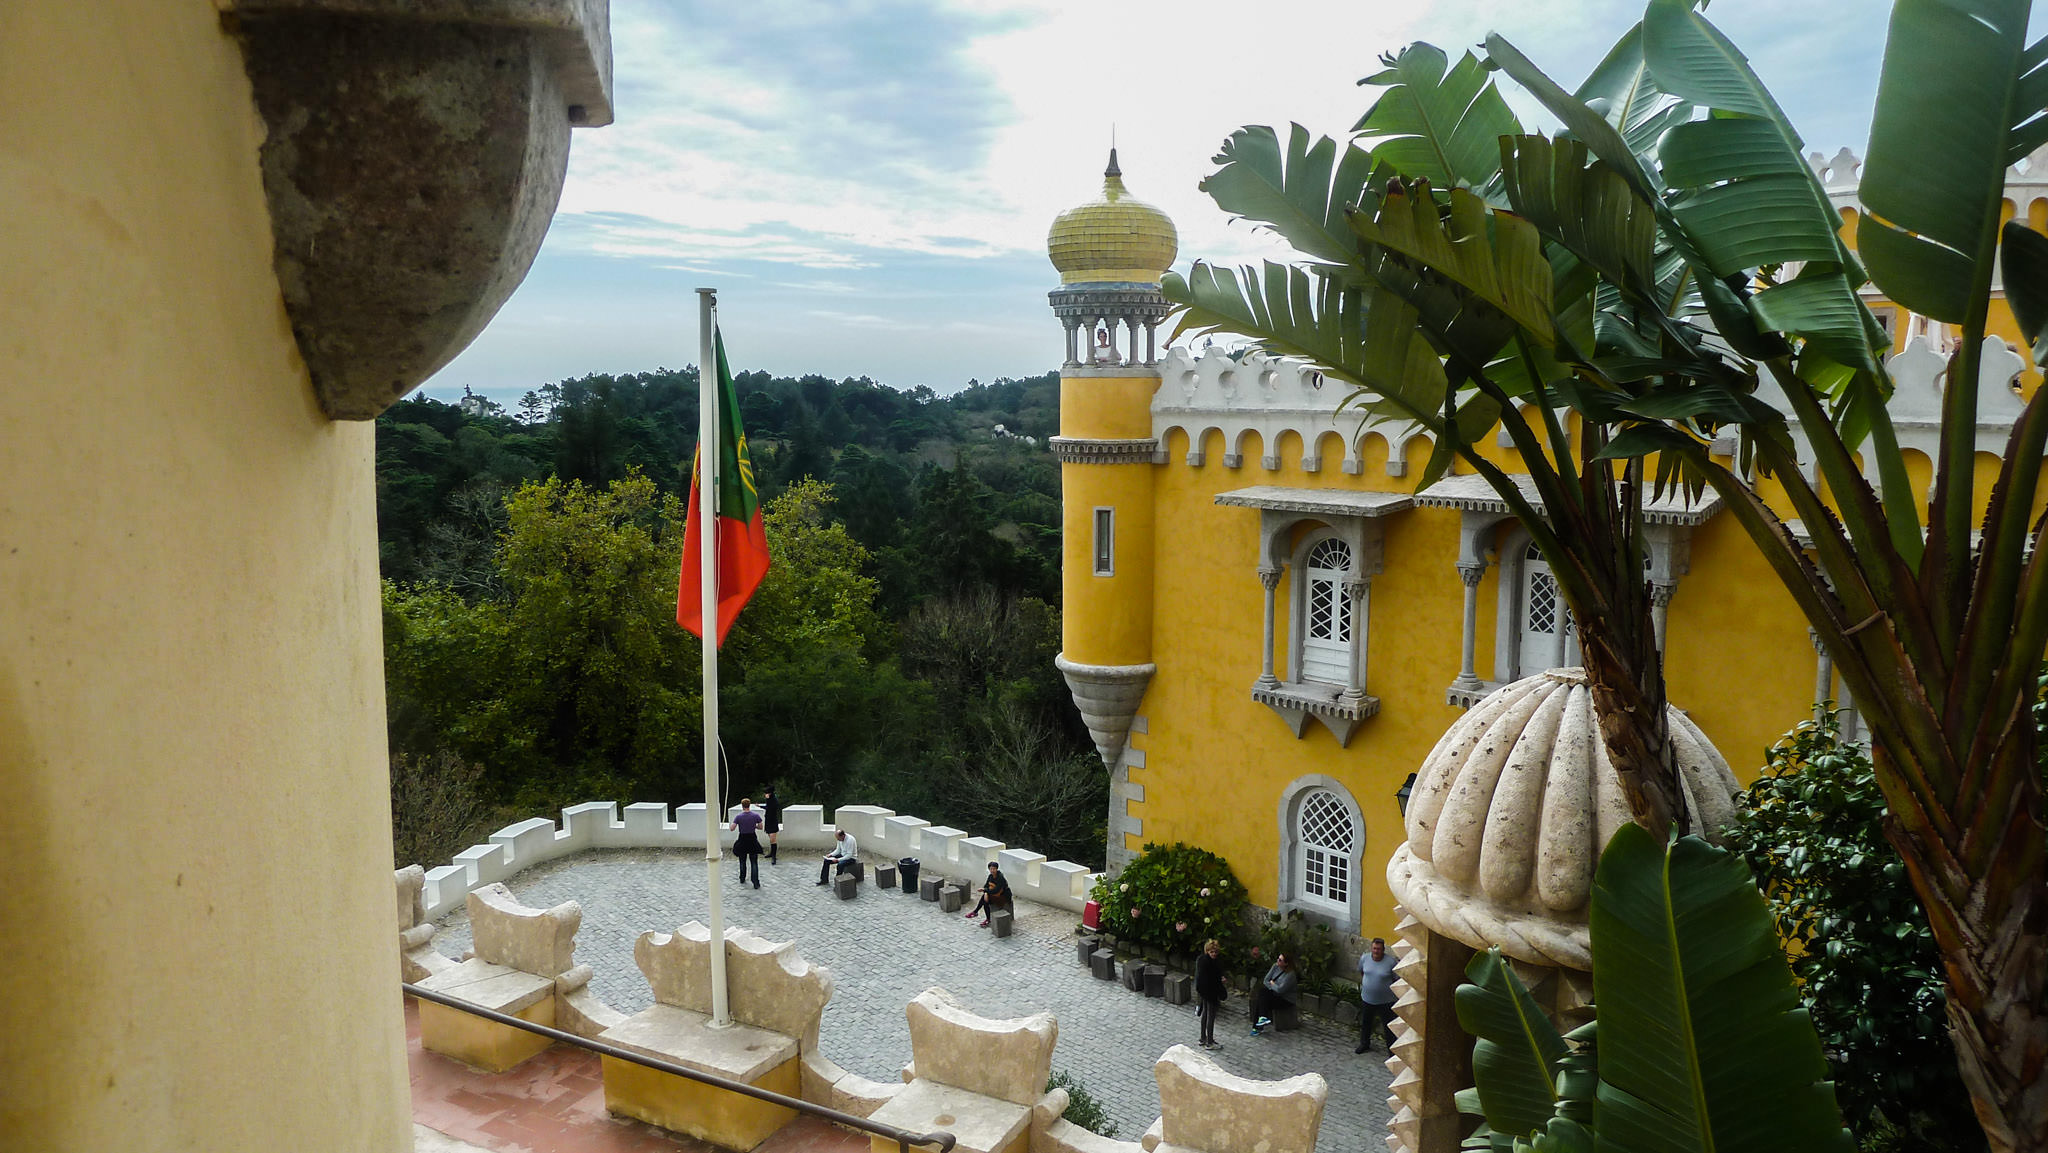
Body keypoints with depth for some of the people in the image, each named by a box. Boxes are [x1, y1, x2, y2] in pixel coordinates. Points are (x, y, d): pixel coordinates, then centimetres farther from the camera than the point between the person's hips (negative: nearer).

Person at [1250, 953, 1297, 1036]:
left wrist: (1272, 983, -5)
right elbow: (1266, 980, 4)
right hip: (1275, 994, 7)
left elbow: (1279, 990, -23)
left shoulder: (1290, 975, -21)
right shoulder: (1275, 966, 1)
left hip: (1286, 1000, -7)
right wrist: (1272, 987, -12)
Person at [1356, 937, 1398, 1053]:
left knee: (1389, 1026, 7)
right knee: (1365, 1023, 21)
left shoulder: (1390, 962, -18)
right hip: (1367, 999, 4)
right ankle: (1364, 1044, 44)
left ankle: (1391, 1049, 24)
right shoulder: (1364, 958, -8)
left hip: (1385, 1001, -4)